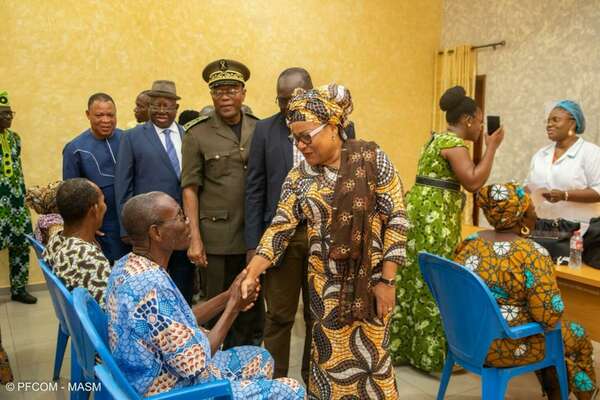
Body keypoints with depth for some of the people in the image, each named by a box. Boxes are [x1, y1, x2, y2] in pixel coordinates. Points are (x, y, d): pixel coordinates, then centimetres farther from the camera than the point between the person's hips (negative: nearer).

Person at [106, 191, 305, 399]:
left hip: (162, 376, 9)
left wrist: (227, 297, -1)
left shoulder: (128, 264, -3)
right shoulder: (153, 286, -32)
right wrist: (234, 305, -16)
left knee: (259, 358, 21)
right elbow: (195, 365, -25)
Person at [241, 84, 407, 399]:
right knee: (329, 357, 9)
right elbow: (280, 229, 0)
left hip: (370, 279, -2)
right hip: (325, 282, 3)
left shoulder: (372, 159, -9)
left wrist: (387, 280, -10)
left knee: (370, 355, 7)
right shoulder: (298, 177, 0)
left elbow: (396, 218, -9)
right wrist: (251, 274, -10)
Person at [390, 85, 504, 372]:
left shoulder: (438, 139, 18)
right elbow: (473, 182, -20)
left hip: (421, 212, 10)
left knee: (415, 280, 13)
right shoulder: (452, 142, -12)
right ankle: (433, 355, 10)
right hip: (434, 218, -10)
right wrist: (491, 147, -10)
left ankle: (402, 346, 22)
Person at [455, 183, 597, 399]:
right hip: (504, 347, -7)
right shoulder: (532, 253, -23)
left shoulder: (470, 241, -3)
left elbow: (460, 292, 8)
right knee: (578, 336, 22)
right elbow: (549, 316, -24)